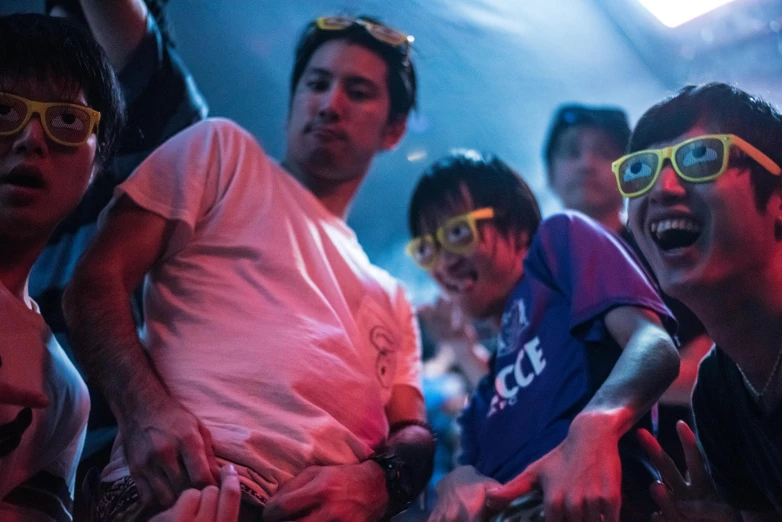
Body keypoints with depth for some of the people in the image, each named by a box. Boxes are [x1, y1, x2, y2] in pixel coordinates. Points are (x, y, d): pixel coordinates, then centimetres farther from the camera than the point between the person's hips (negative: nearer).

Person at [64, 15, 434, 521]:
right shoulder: (222, 149, 15)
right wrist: (146, 410, -15)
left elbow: (414, 433, 17)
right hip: (189, 480, -4)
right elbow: (97, 281, 4)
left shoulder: (391, 296, 26)